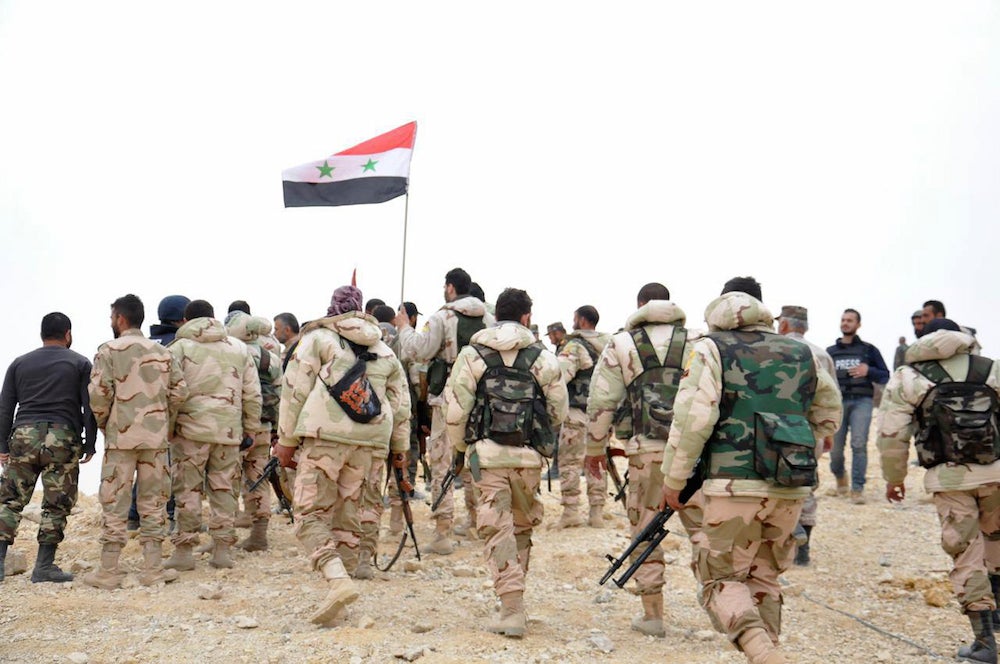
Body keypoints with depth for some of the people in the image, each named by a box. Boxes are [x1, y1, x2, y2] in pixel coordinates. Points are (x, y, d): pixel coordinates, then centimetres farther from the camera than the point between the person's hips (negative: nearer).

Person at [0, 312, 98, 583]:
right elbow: (89, 408, 1)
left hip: (24, 437, 3)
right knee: (56, 505, 3)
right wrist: (90, 444, 6)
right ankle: (44, 566, 3)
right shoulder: (80, 363, 8)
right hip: (63, 439, -2)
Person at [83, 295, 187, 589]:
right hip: (156, 438, 3)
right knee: (153, 502, 9)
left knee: (114, 503, 3)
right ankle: (153, 568, 10)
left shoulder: (110, 350, -4)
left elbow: (98, 393, -11)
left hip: (121, 436, -3)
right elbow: (180, 391, 2)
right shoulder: (162, 352, 8)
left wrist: (103, 424, 4)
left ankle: (108, 571, 7)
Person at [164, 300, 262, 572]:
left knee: (187, 490, 4)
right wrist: (251, 427, 18)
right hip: (228, 430, 3)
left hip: (191, 429, -3)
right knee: (223, 488, 11)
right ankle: (222, 549, 12)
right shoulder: (239, 348, 12)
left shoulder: (179, 348, 0)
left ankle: (184, 549, 6)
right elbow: (253, 394, 11)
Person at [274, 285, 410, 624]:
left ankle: (338, 580, -23)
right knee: (346, 513, 14)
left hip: (325, 437, -5)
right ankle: (344, 576, 13)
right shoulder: (384, 351, 19)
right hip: (367, 443, 5)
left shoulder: (318, 338, 5)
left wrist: (286, 440, 3)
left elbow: (295, 390, -1)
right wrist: (400, 447, 30)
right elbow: (401, 403, 21)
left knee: (312, 515, -4)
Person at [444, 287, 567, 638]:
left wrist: (460, 447, 12)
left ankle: (512, 610, -7)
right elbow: (558, 410, 4)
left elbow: (455, 408, -4)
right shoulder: (542, 357, 3)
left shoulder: (473, 354, 0)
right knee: (522, 527, 18)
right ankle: (514, 602, 27)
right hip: (529, 456, 2)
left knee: (497, 530, 0)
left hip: (488, 454, -1)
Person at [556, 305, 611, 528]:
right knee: (596, 463, 11)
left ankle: (571, 511, -2)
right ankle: (597, 512, 13)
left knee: (569, 462, 1)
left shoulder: (575, 346, -10)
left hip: (578, 412, -6)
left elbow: (559, 375, -23)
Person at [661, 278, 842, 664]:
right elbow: (829, 414, 25)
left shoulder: (711, 349, 0)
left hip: (735, 484, -5)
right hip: (792, 488, 5)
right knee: (764, 578, 19)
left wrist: (674, 478, -3)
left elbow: (693, 417, -10)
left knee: (721, 577, 5)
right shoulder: (801, 353, 14)